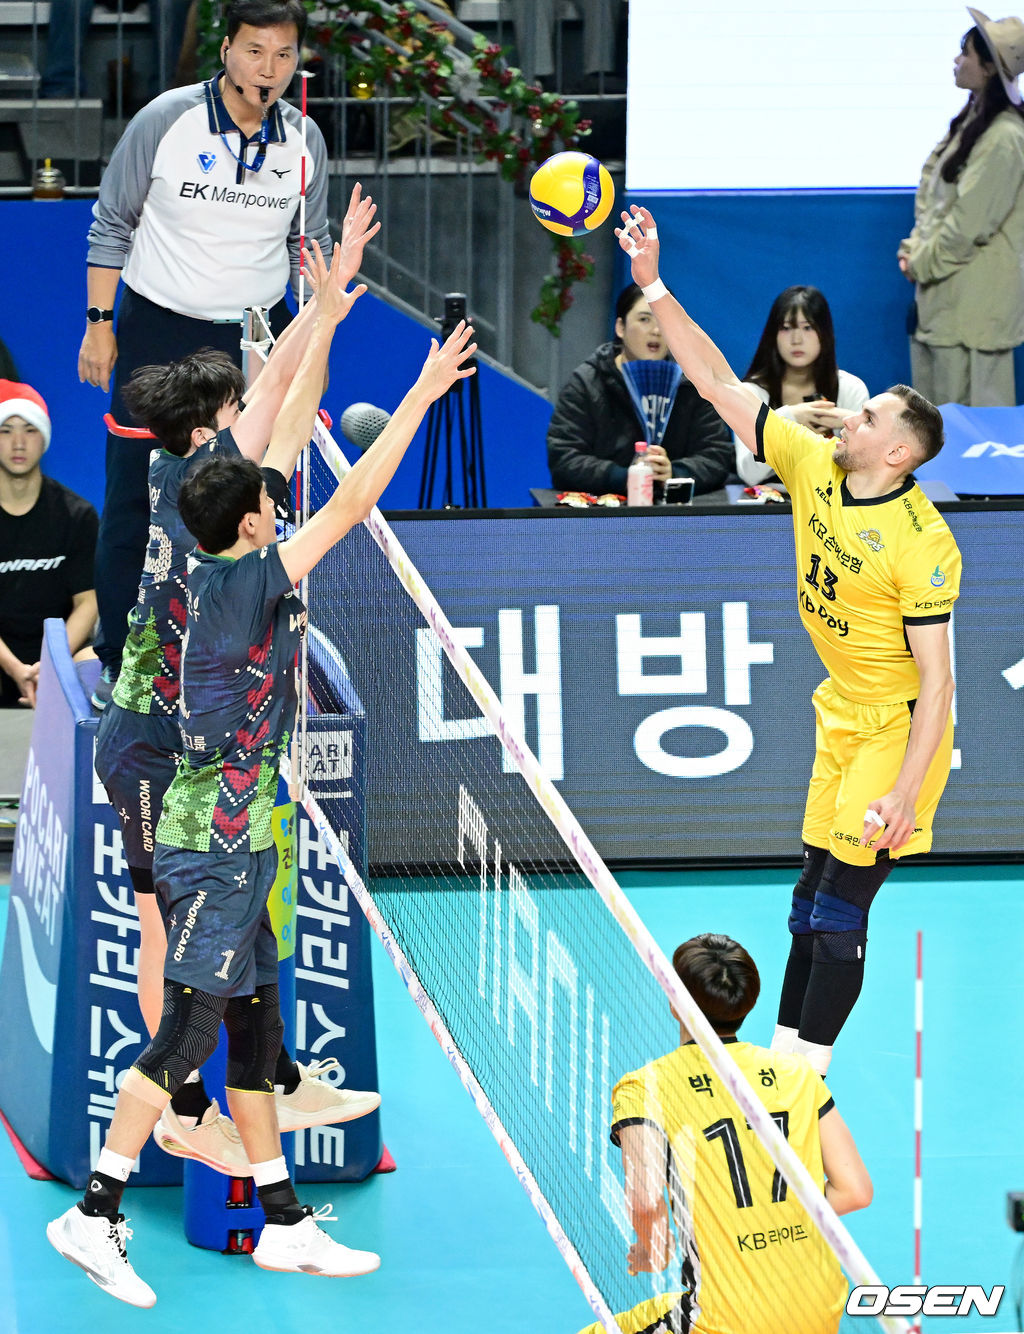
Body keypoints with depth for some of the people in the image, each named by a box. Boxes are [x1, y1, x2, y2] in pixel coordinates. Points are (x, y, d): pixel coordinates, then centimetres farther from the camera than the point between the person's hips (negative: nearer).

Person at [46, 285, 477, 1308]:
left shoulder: (218, 561, 3)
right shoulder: (247, 582, -18)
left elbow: (273, 429, 11)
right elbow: (351, 503, -17)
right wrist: (422, 396, -12)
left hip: (231, 840, 9)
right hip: (214, 844, -9)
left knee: (256, 1027, 12)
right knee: (188, 1031, -8)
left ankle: (285, 1224, 18)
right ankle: (95, 1214, -6)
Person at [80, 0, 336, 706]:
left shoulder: (304, 140, -2)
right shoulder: (165, 120, -11)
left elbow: (309, 244, 12)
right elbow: (112, 223, -1)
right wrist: (100, 322, -1)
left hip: (259, 333, 3)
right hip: (159, 330, -2)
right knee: (133, 499, -1)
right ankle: (117, 663, 9)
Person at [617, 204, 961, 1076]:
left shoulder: (924, 544, -24)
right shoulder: (812, 465, -5)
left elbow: (936, 677, -22)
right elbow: (718, 382, 0)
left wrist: (904, 793, -26)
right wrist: (653, 285, -8)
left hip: (901, 730, -7)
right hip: (842, 715, 7)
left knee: (839, 912, -9)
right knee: (813, 900, 11)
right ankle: (784, 1057, 17)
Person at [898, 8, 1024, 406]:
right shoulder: (969, 123, 12)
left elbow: (971, 221, -18)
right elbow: (931, 197, 17)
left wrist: (922, 264, -8)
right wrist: (914, 250, 5)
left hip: (974, 296, -9)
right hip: (943, 293, 9)